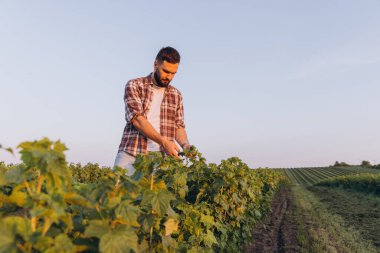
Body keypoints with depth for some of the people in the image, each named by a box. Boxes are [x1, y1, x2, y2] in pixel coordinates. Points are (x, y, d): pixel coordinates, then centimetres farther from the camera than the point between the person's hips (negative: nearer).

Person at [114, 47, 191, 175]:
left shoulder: (176, 95, 15)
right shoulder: (134, 85, 3)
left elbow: (179, 126, 15)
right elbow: (137, 119, -9)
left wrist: (185, 144, -7)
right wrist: (163, 141, -19)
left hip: (161, 156, 3)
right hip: (131, 153, -2)